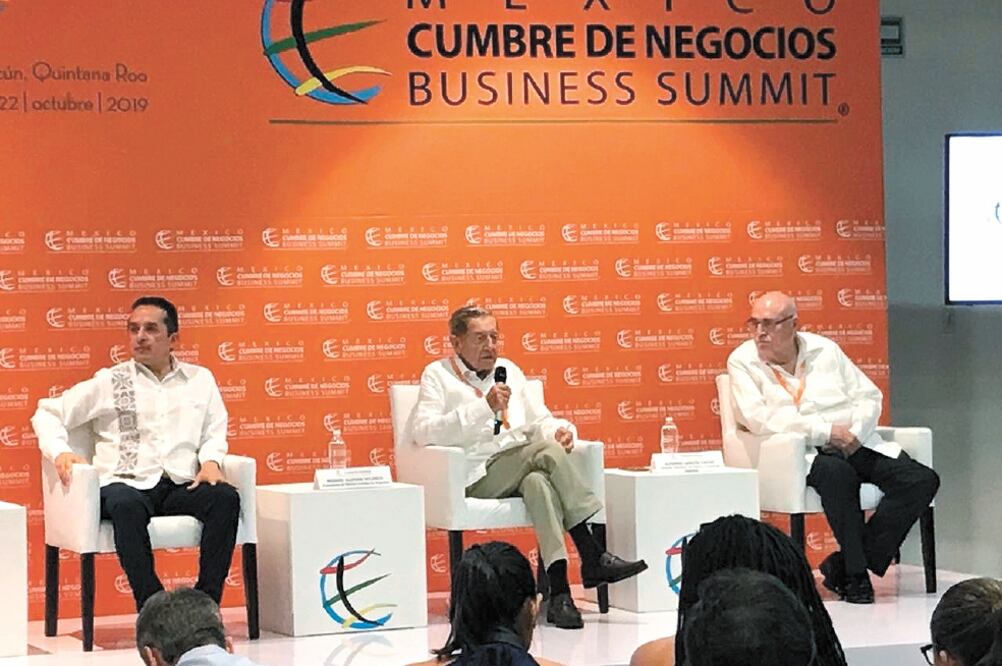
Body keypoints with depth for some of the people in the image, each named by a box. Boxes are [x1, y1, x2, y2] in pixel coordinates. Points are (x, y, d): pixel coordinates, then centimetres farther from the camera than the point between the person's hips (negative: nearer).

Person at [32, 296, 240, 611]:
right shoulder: (109, 382, 13)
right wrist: (61, 452, -6)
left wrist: (210, 460, -1)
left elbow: (215, 432, 21)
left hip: (182, 486, 2)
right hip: (127, 484, -2)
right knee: (127, 506, -39)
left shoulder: (200, 380, 21)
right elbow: (47, 413, 14)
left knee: (225, 497, -30)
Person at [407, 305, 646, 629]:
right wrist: (485, 407, -16)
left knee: (538, 481, -35)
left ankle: (558, 590, -49)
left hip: (521, 471, 4)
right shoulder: (438, 375, 9)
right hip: (477, 478, -4)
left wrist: (560, 430, 2)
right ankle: (592, 557, -32)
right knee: (546, 450, -31)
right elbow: (423, 432, -8)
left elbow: (541, 420, 29)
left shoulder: (509, 370, 27)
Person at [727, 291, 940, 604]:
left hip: (856, 445, 5)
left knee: (922, 480, -16)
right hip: (799, 453, -5)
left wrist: (855, 432, -7)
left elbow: (869, 396, 15)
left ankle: (843, 565, -16)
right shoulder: (742, 362, 2)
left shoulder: (824, 350, 14)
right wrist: (826, 431, -16)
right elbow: (757, 418, -13)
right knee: (837, 472, -39)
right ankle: (855, 574, -23)